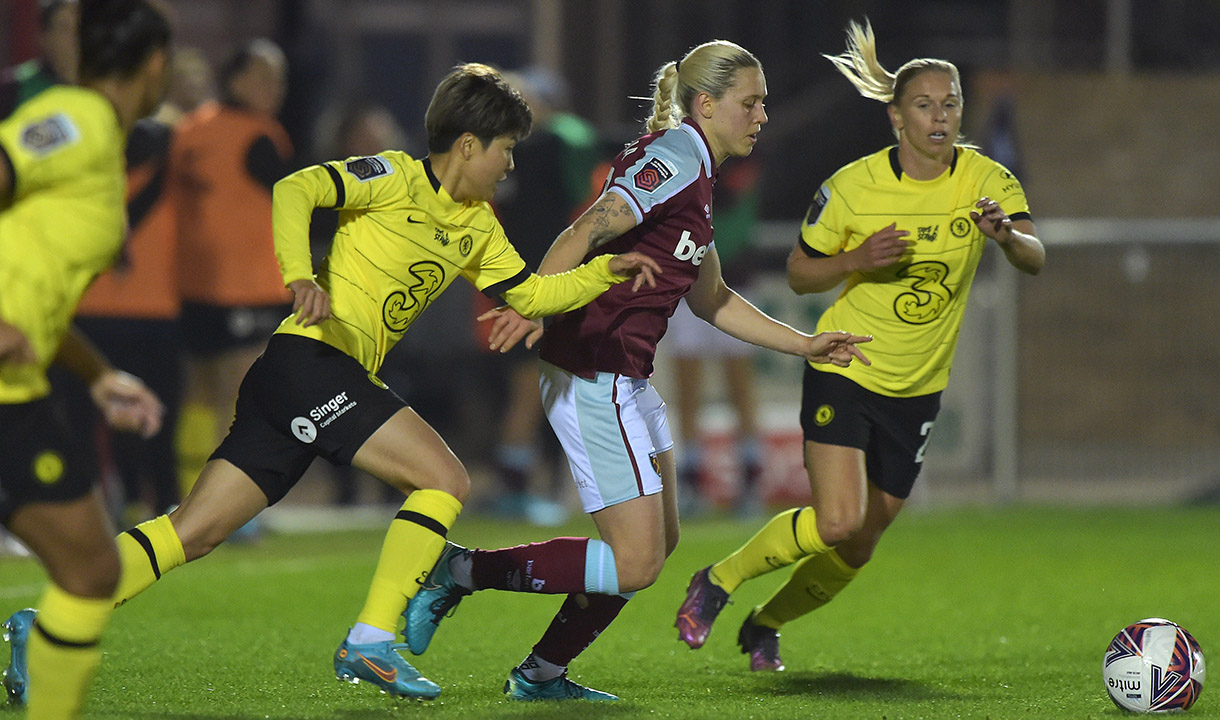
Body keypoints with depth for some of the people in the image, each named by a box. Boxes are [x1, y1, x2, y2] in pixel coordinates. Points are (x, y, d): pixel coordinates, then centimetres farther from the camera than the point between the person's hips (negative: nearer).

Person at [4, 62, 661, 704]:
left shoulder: (478, 226, 22)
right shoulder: (393, 178, -3)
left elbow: (530, 294, 31)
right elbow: (294, 190, -16)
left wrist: (607, 271, 19)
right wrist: (299, 275, -32)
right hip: (310, 357, -8)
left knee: (194, 532, -1)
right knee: (444, 479, -11)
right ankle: (370, 642, -11)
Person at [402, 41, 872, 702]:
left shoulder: (696, 178, 19)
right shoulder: (677, 154, -11)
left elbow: (710, 299, 30)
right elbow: (590, 229, -25)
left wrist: (802, 344, 28)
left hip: (626, 380, 10)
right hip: (591, 378, -10)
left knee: (655, 545, 15)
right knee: (635, 562, -11)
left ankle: (540, 675, 22)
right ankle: (460, 571, -4)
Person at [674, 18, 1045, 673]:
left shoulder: (985, 180, -8)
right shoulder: (854, 185, -11)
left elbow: (1034, 260, -21)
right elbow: (799, 274, -2)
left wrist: (1006, 234, -43)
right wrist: (856, 261, -22)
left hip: (917, 390, 3)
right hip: (845, 372, -3)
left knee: (857, 549, 10)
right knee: (837, 524, -22)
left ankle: (765, 624, 37)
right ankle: (717, 583, 1)